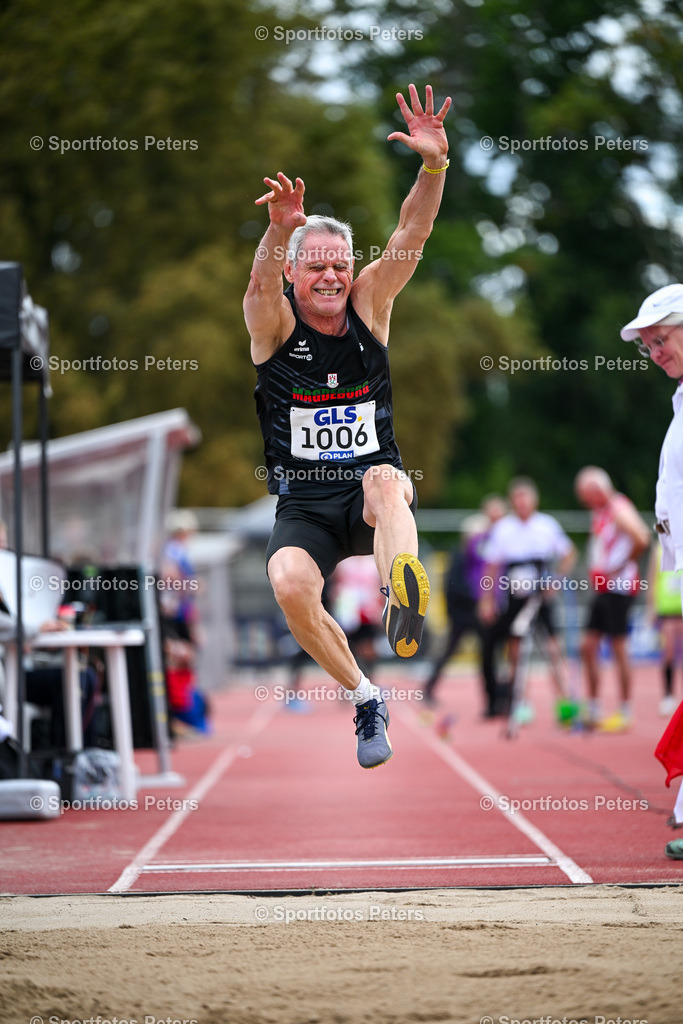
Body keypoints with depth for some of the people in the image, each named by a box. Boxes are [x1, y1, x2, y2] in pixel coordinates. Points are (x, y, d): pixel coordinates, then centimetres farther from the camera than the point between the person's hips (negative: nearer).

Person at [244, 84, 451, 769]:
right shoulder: (273, 325, -3)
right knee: (290, 586, -29)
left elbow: (410, 235, -11)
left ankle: (403, 607, -61)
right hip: (303, 506, 0)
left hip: (372, 493, 0)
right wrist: (280, 228, -50)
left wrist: (434, 163, -30)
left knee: (387, 479, -36)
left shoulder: (368, 308, 3)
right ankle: (364, 698, -7)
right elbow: (262, 282, -27)